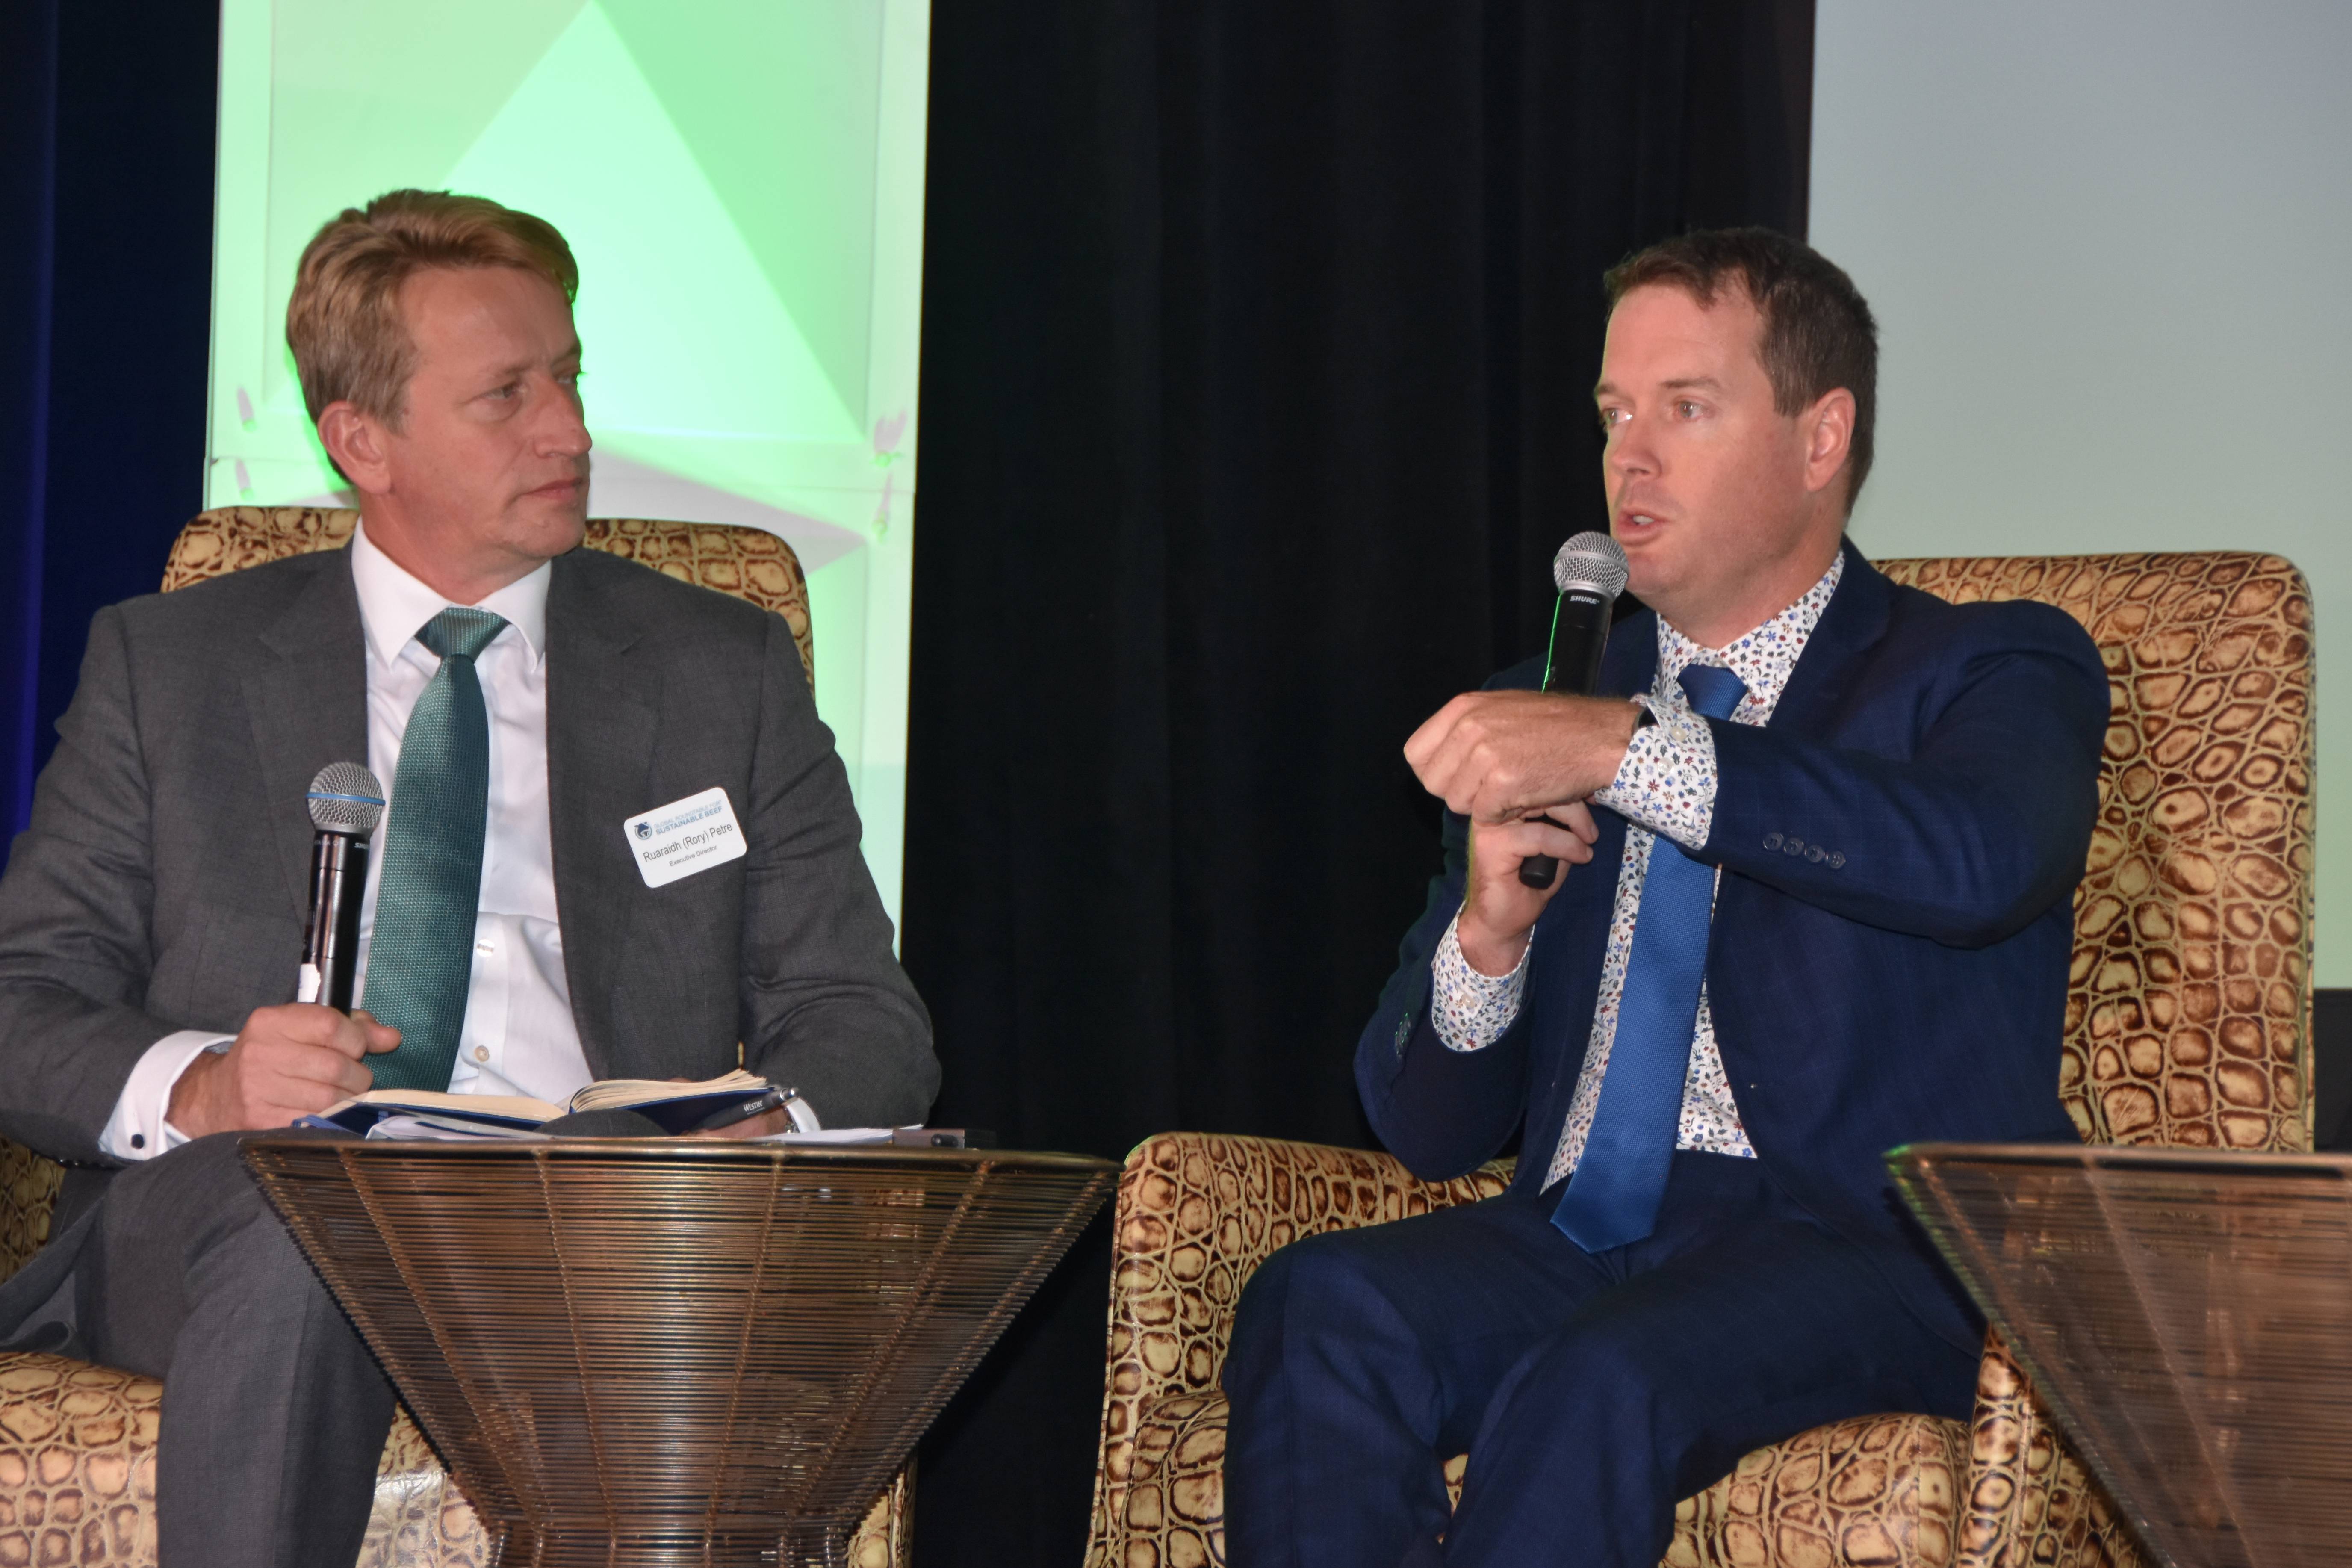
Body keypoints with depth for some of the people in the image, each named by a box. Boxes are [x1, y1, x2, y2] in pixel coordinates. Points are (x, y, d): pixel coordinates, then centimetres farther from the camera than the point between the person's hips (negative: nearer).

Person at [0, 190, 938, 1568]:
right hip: (250, 1231, 0)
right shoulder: (168, 665, 16)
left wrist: (771, 1129, -12)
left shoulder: (729, 671, 19)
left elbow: (864, 1024, 13)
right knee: (303, 1247, -38)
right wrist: (199, 1086, -14)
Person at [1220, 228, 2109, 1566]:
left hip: (1868, 1249, -4)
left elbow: (1983, 856, -19)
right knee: (1320, 1309, -27)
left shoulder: (1986, 673, 9)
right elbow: (1430, 1129, 19)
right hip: (1575, 1235, 4)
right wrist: (1488, 935, -3)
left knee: (1604, 1379, -35)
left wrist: (1631, 750, -22)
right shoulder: (1547, 719, 21)